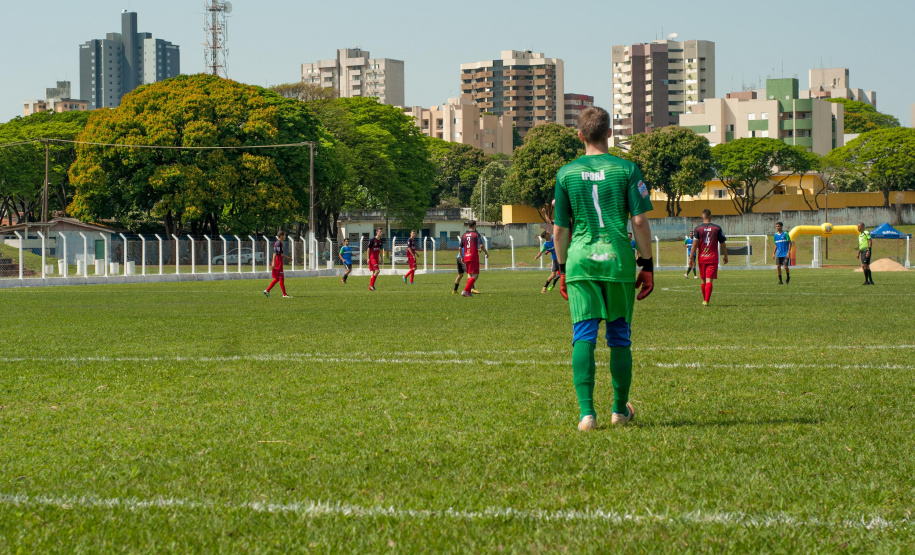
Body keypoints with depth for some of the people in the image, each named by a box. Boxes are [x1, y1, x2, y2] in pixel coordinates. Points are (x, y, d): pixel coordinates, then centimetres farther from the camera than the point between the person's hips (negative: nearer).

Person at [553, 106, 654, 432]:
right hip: (618, 258, 0)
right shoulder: (626, 170, 1)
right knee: (619, 337, 12)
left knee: (583, 337, -1)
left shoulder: (566, 173, 4)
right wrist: (647, 265, 5)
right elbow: (640, 222, -3)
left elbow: (559, 229, 7)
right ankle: (620, 410, 23)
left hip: (580, 259, 0)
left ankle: (586, 412, -13)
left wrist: (562, 269, 18)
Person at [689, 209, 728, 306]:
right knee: (709, 280, -7)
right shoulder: (717, 228, 1)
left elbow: (695, 243, -7)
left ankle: (704, 300, 25)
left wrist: (691, 257, -5)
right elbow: (722, 243, 4)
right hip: (713, 259, -1)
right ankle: (706, 301, -18)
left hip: (702, 258, 1)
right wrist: (726, 256, 15)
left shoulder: (698, 229, 0)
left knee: (703, 281, 15)